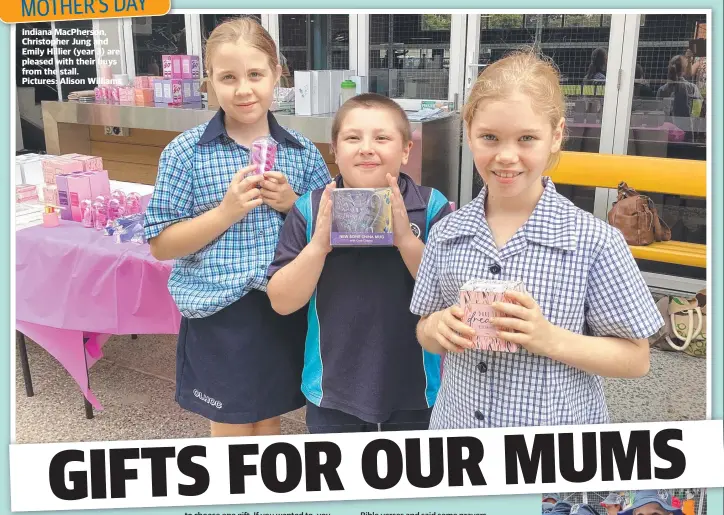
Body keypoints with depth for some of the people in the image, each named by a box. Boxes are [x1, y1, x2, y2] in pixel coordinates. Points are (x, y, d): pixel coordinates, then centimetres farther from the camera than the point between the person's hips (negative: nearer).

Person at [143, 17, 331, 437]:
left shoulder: (302, 150, 1)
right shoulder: (186, 152, -8)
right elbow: (161, 244, -8)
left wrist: (293, 205, -11)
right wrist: (227, 212, -21)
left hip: (285, 310, 3)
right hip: (219, 315, -3)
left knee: (270, 421, 21)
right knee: (232, 430, 13)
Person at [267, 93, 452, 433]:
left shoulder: (432, 206, -9)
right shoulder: (310, 210, -6)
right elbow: (282, 302, -7)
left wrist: (406, 239, -25)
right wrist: (319, 244, -22)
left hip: (415, 394, 0)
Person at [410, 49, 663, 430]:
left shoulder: (595, 240, -15)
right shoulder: (447, 233, -5)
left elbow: (636, 359, -9)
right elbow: (426, 336, 5)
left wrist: (552, 340, -23)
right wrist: (437, 327, -16)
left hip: (559, 424, -3)